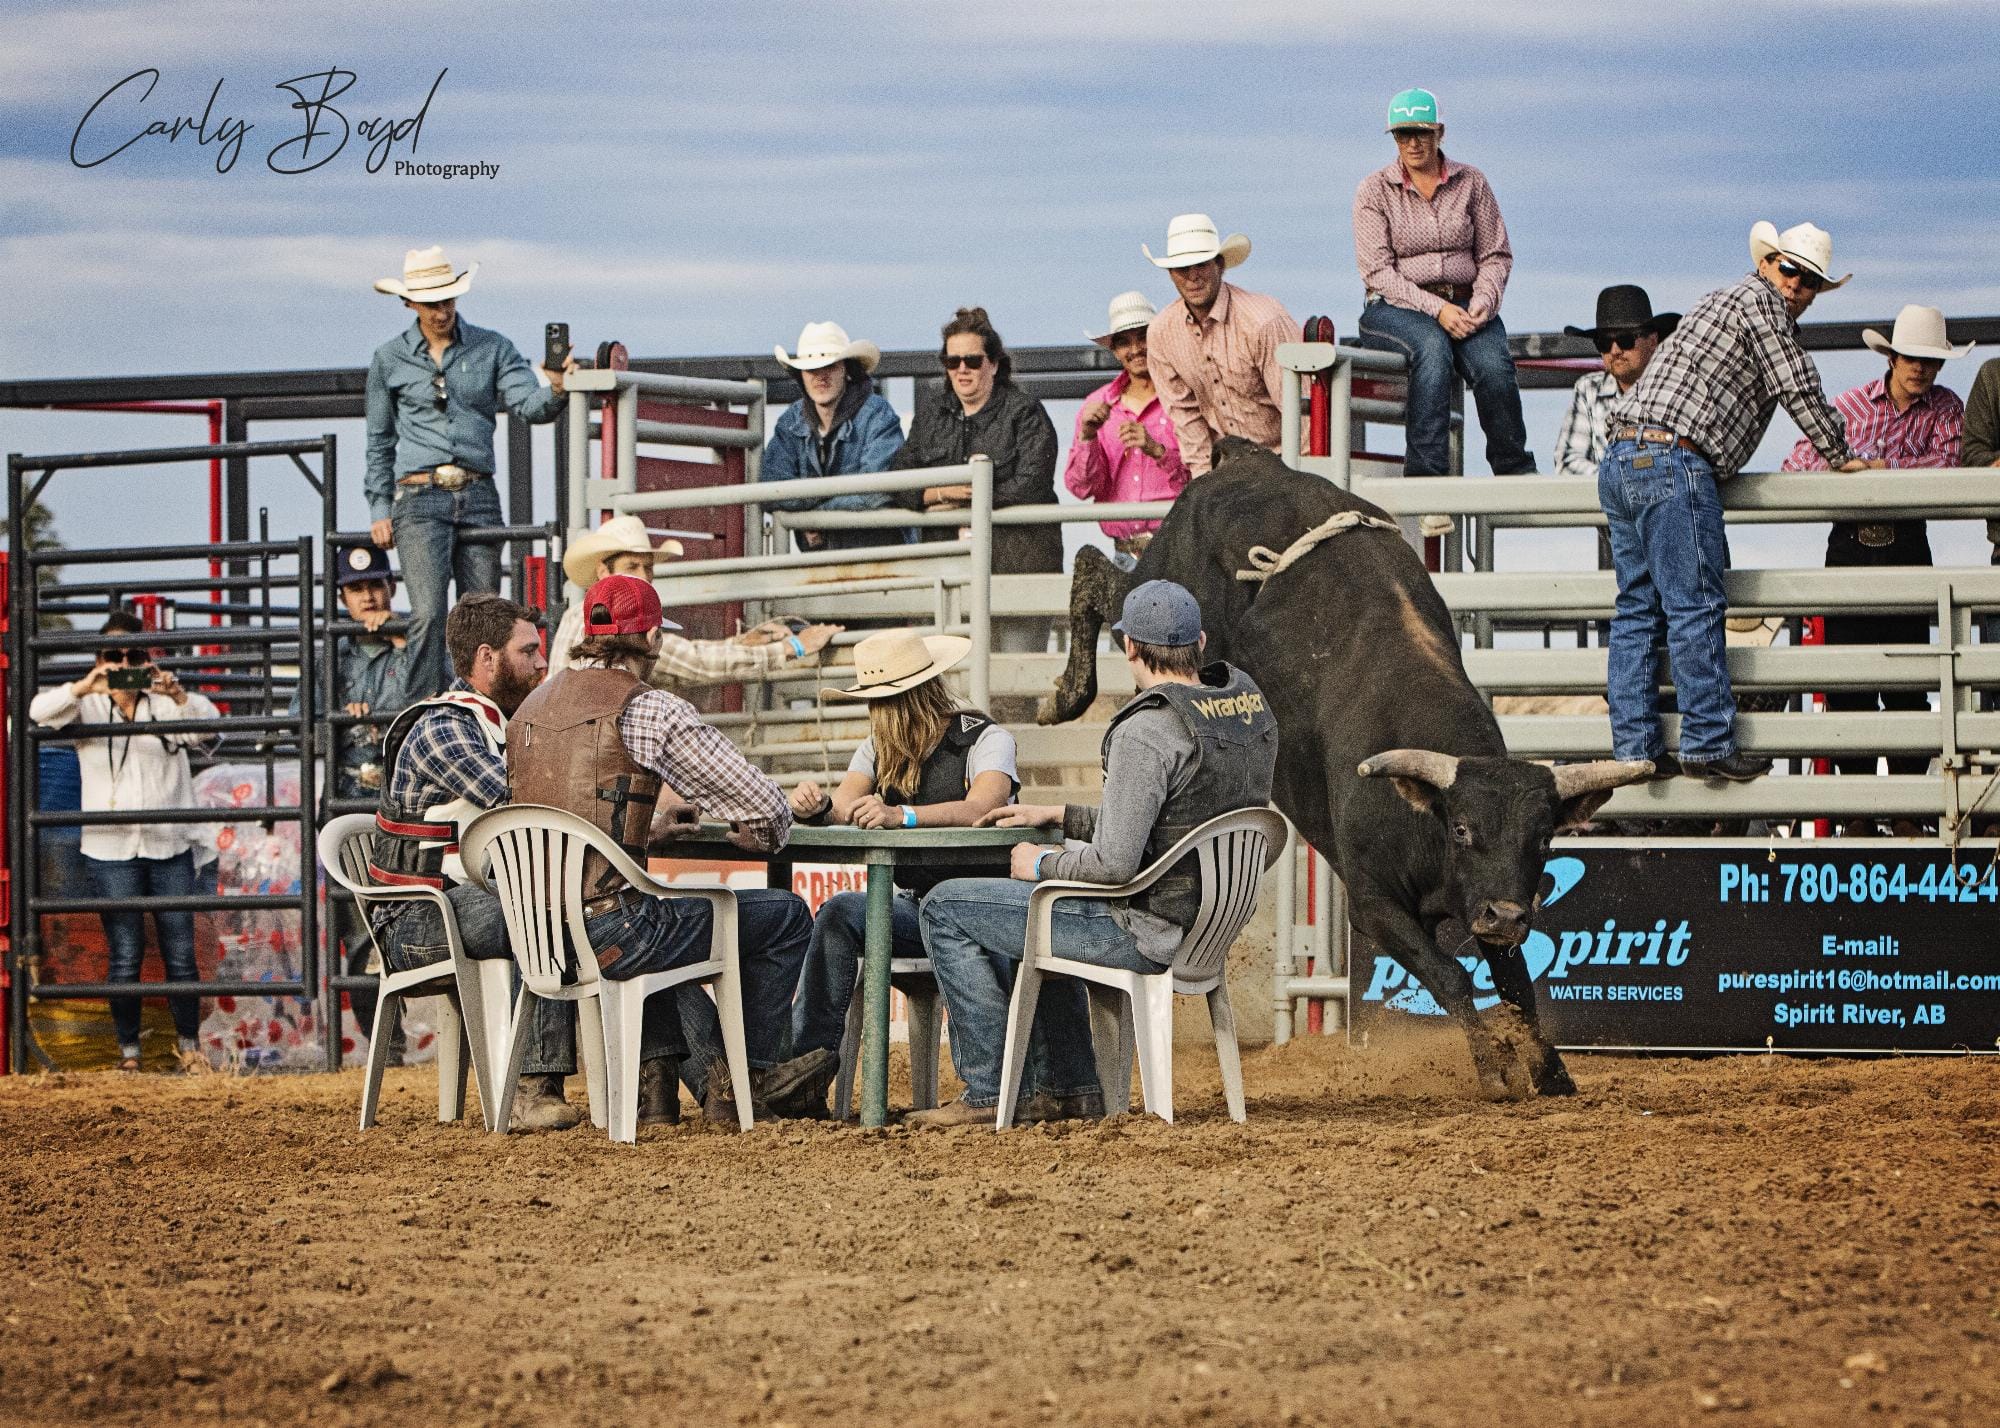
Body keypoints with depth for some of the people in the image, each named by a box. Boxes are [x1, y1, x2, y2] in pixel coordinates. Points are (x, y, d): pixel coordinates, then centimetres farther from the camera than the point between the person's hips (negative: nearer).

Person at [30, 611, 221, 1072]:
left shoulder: (165, 704, 7)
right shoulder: (88, 707, 4)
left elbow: (205, 722, -9)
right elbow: (39, 712, -12)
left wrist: (178, 696, -30)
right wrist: (85, 688, -30)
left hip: (169, 847, 1)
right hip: (111, 849, -1)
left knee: (181, 955, 3)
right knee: (125, 956, 0)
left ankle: (190, 1046, 13)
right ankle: (128, 1051, 8)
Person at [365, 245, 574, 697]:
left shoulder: (492, 349, 8)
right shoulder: (390, 359, 9)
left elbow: (529, 404, -6)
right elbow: (379, 441, 15)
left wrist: (555, 390, -28)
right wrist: (379, 509, 9)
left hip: (478, 495, 2)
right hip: (420, 495, -2)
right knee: (428, 612, -17)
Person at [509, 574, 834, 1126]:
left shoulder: (528, 712, 12)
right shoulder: (650, 711, -8)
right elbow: (764, 806, -5)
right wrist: (760, 834, 18)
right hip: (610, 933, -7)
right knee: (785, 917, 10)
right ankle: (757, 1076, 24)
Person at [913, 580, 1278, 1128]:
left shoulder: (1145, 733, -24)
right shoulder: (1252, 710, 5)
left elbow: (1114, 863, -26)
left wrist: (1044, 865, -7)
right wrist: (1059, 816, 17)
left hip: (1144, 931, -9)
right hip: (1208, 919, 9)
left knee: (946, 909, 2)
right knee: (1034, 912, 36)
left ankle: (988, 1091, 5)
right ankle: (1071, 1086, 35)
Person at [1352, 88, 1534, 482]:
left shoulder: (1471, 183, 8)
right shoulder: (1374, 191, 1)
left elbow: (1496, 256, 9)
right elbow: (1378, 271, -6)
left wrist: (1483, 301, -13)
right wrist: (1435, 309, -18)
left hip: (1463, 306, 2)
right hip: (1394, 309, -2)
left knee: (1492, 363, -30)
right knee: (1432, 346, -38)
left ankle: (1515, 471, -17)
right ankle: (1427, 470, -42)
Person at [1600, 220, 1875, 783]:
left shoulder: (1725, 301, 28)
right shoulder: (1760, 300, -1)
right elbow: (1799, 390, -1)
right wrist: (1841, 458, 10)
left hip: (1620, 461, 10)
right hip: (1672, 459, -10)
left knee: (1637, 610, 8)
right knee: (1694, 609, -8)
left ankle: (1635, 747, 7)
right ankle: (1708, 745, -8)